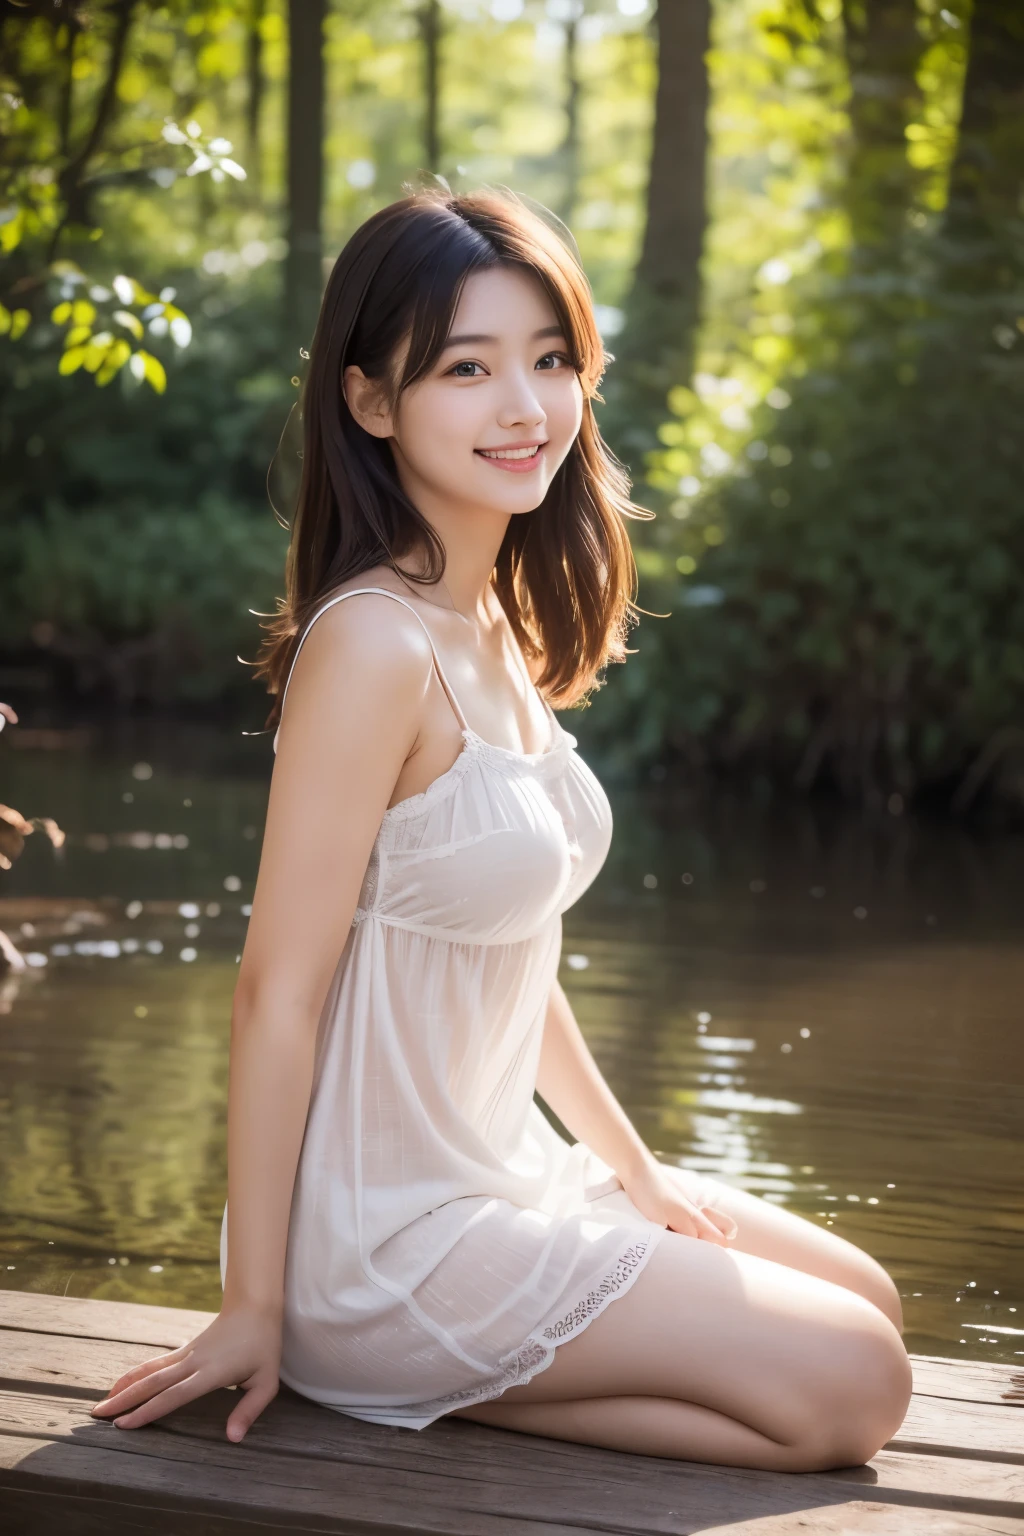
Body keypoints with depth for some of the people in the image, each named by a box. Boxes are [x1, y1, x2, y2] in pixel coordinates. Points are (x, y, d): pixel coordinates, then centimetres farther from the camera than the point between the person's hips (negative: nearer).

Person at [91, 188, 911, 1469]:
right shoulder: (375, 643, -23)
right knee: (850, 1388, -5)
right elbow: (279, 990, -21)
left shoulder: (502, 628, 6)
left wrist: (636, 1170, 15)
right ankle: (417, 1386, 0)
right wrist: (255, 1308, -16)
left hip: (500, 1172, 9)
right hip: (385, 1245, -9)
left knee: (867, 1301, 17)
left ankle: (422, 1376, 10)